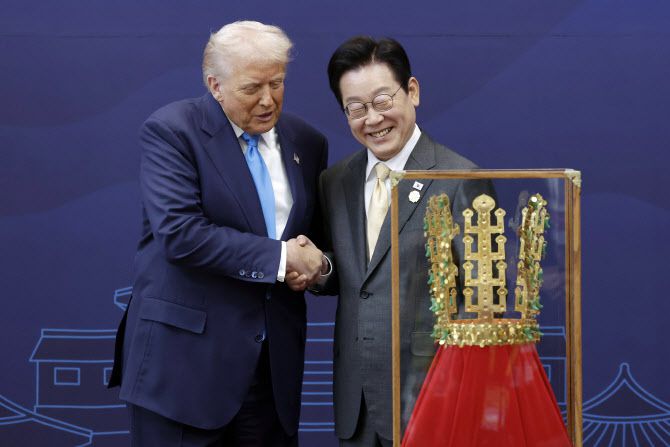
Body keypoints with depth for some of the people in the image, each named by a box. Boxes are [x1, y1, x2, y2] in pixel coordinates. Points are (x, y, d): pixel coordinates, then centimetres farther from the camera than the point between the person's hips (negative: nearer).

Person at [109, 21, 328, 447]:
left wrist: (316, 262, -3)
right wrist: (279, 257, -16)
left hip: (275, 360, 5)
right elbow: (179, 233, -19)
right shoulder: (170, 131, -7)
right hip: (185, 356, -5)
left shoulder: (308, 142, 11)